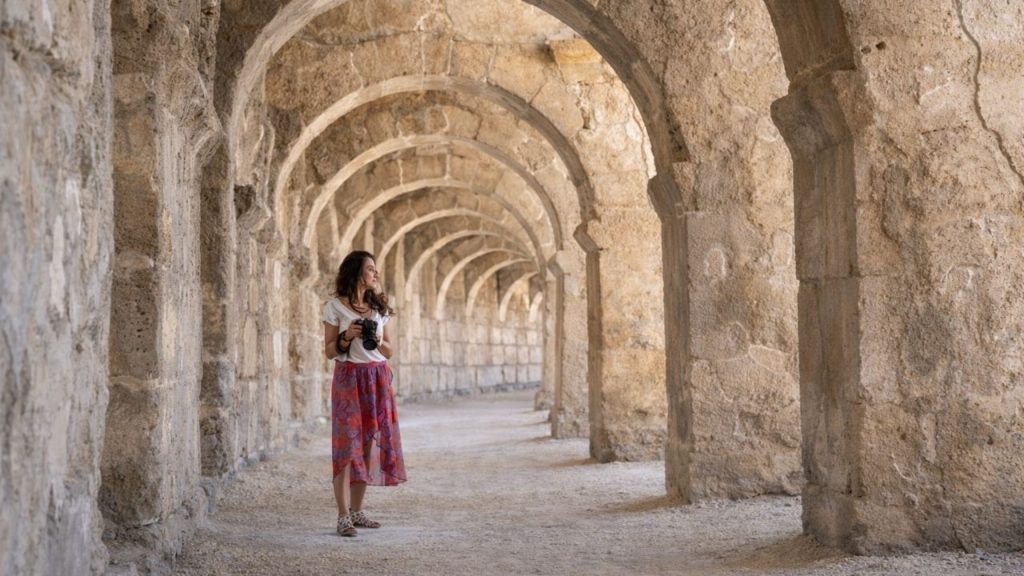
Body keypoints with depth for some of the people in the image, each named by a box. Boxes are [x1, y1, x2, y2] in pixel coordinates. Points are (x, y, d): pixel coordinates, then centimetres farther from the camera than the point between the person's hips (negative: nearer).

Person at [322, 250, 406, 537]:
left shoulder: (379, 307, 14)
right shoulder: (335, 306, 0)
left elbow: (390, 351, 14)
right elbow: (329, 351, 0)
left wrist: (378, 342, -7)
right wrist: (347, 336, -16)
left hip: (378, 380, 5)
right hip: (349, 378, -5)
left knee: (369, 443, 3)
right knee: (347, 444, -10)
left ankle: (357, 511, 10)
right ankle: (343, 516, -11)